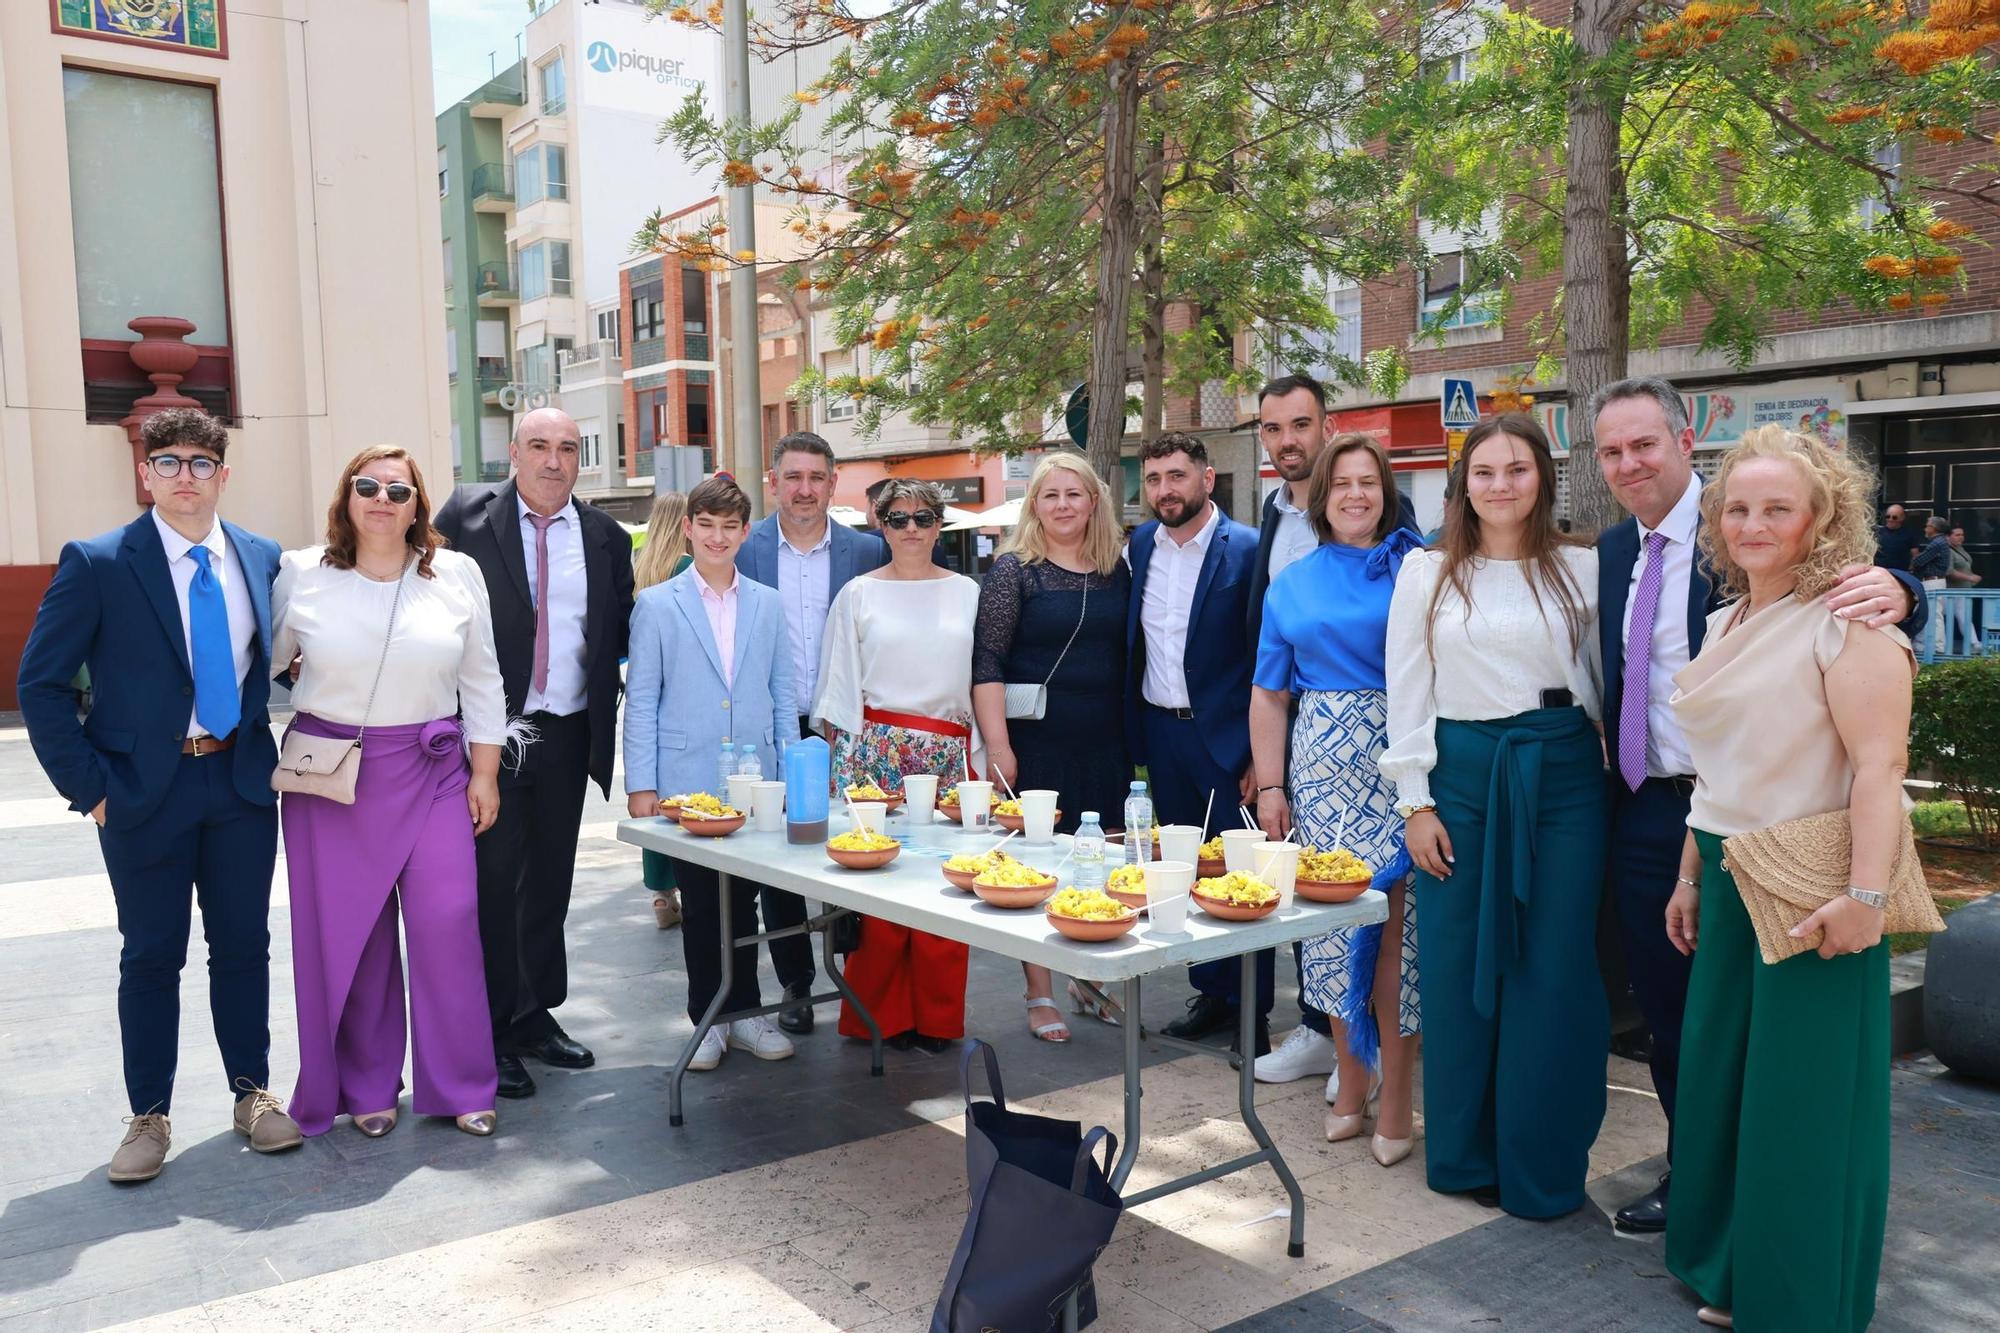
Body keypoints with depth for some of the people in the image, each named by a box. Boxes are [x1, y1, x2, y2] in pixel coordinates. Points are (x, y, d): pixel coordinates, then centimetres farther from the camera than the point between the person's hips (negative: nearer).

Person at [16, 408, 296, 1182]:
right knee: (151, 955, 8)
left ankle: (252, 1093, 25)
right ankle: (149, 1116, 22)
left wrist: (267, 748, 3)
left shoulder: (261, 559, 3)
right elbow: (40, 683, -6)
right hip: (144, 789, -3)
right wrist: (88, 786, -10)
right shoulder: (96, 564, -8)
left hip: (242, 778, 3)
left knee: (244, 944, 11)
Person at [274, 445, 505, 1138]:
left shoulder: (457, 575, 2)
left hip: (432, 772, 0)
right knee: (345, 932, 5)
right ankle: (365, 1088, 21)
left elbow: (481, 682, 7)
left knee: (447, 924, -4)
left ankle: (461, 1086, 10)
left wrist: (485, 774, 4)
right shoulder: (301, 574, 1)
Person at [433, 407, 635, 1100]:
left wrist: (608, 732, -1)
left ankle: (536, 1016, 28)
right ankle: (490, 1033, 14)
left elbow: (622, 634, 9)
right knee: (491, 880, 2)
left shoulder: (605, 537, 5)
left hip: (565, 733, 4)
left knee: (549, 881, 14)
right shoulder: (466, 515, -3)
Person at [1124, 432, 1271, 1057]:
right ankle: (1211, 993, 27)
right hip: (1161, 731, 5)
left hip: (1226, 734, -5)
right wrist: (1131, 730, 7)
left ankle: (1252, 1010, 15)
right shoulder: (1138, 547, 7)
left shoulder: (1248, 549, -10)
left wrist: (1260, 750, -14)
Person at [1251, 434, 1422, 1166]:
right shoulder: (1292, 584, 12)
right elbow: (1270, 694, 12)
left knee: (1396, 924, -4)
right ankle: (1351, 1081, 22)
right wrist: (1270, 786, 5)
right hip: (1322, 770, 3)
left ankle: (1396, 1097, 9)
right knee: (1332, 921, 6)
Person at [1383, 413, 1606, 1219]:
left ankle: (1543, 1166, 18)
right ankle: (1464, 1153, 21)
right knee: (1458, 967, 5)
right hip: (1462, 772, 1)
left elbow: (1605, 680, 7)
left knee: (1553, 970, 3)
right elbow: (1407, 692, 4)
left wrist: (1613, 780, 2)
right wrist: (1415, 803, -1)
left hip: (1561, 774, 0)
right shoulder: (1427, 572, 5)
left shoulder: (1580, 568, 4)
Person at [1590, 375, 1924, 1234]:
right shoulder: (1613, 552, 9)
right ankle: (1688, 1169, 34)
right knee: (1665, 1007, 16)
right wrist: (1613, 777, 7)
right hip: (1644, 811, 6)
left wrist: (1893, 590, -39)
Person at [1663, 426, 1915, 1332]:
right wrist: (1691, 875, 18)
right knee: (1720, 1074, 14)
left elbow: (1879, 764, -20)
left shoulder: (1847, 620, -12)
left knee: (1806, 1095, 3)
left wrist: (1864, 894, -27)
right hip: (1731, 880, 8)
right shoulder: (1725, 624, 12)